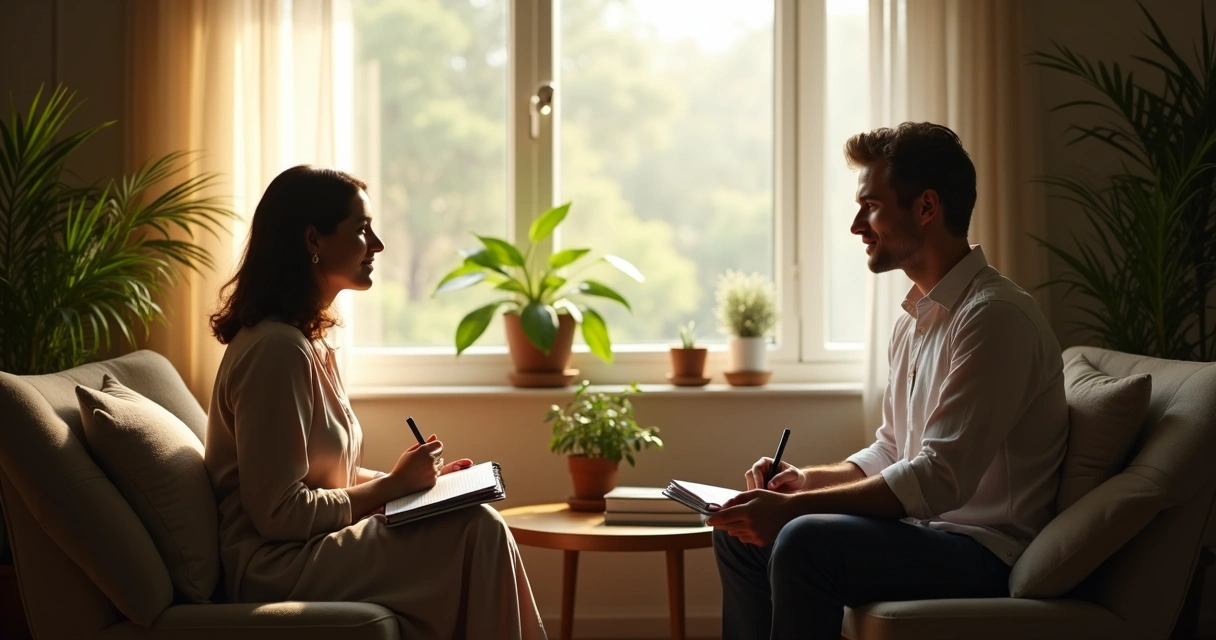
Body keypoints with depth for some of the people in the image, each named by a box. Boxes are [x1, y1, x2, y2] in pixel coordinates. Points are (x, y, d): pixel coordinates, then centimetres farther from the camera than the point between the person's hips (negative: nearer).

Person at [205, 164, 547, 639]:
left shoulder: (308, 340, 12)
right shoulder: (276, 348, -18)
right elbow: (279, 513, -21)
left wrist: (412, 478, 2)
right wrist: (394, 485, -12)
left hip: (311, 544, 9)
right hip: (275, 564, -9)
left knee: (479, 522, -3)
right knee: (478, 531, -18)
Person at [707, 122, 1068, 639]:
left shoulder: (995, 317, -19)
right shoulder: (915, 319, 13)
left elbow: (939, 480, -26)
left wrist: (794, 507, -25)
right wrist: (808, 481, 3)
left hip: (985, 548, -10)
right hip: (922, 526, 10)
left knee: (805, 542, -29)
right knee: (740, 531, 6)